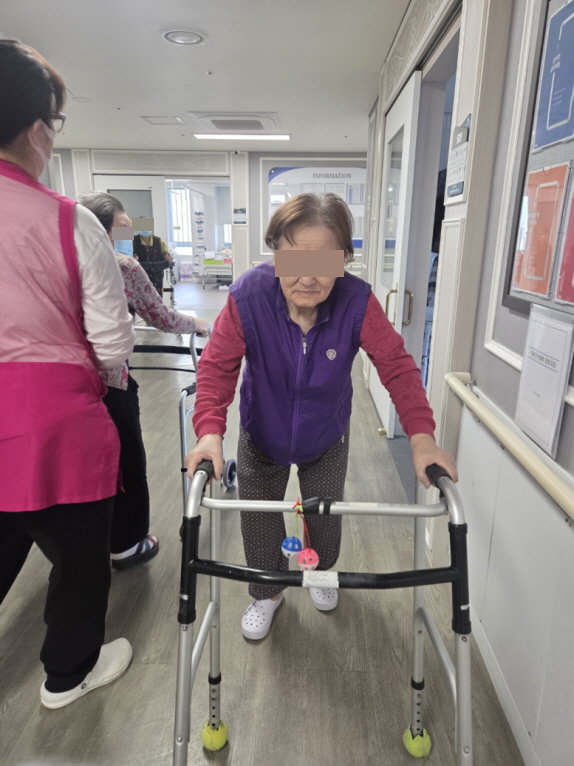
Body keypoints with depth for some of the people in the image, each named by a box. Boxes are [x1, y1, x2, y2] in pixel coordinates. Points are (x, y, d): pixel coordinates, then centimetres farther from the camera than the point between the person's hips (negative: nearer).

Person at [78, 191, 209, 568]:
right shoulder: (123, 266, -10)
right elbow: (163, 319, -4)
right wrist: (198, 324, 13)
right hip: (108, 383, -6)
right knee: (125, 464, 13)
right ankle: (126, 546, 29)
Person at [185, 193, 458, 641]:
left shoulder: (357, 302, -28)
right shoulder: (248, 296, -30)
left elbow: (396, 364, -27)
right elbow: (218, 365, -29)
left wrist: (421, 434, -38)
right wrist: (210, 429, -43)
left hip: (327, 438, 1)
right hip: (262, 436, 0)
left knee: (326, 516, 20)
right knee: (259, 520, 13)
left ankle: (321, 574, 56)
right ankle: (267, 592, 44)